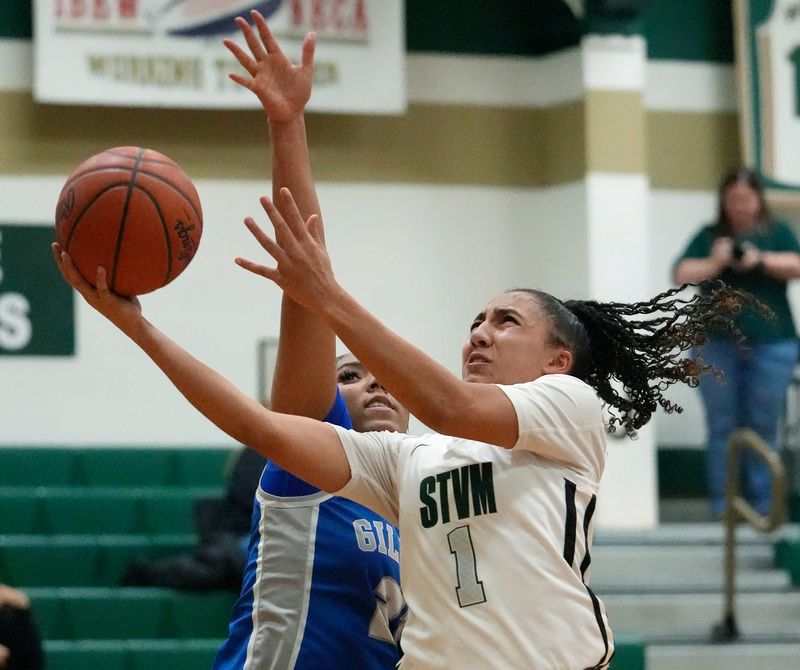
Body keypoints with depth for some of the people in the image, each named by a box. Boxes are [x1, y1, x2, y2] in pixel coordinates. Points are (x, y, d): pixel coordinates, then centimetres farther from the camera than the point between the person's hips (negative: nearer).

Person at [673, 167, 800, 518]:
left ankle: (763, 503, 0)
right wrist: (714, 263, -12)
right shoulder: (709, 236, 12)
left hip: (771, 341, 0)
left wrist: (761, 260, -13)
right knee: (722, 426, -3)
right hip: (718, 343, 0)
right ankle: (722, 505, -1)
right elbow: (681, 274, 4)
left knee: (763, 426, -2)